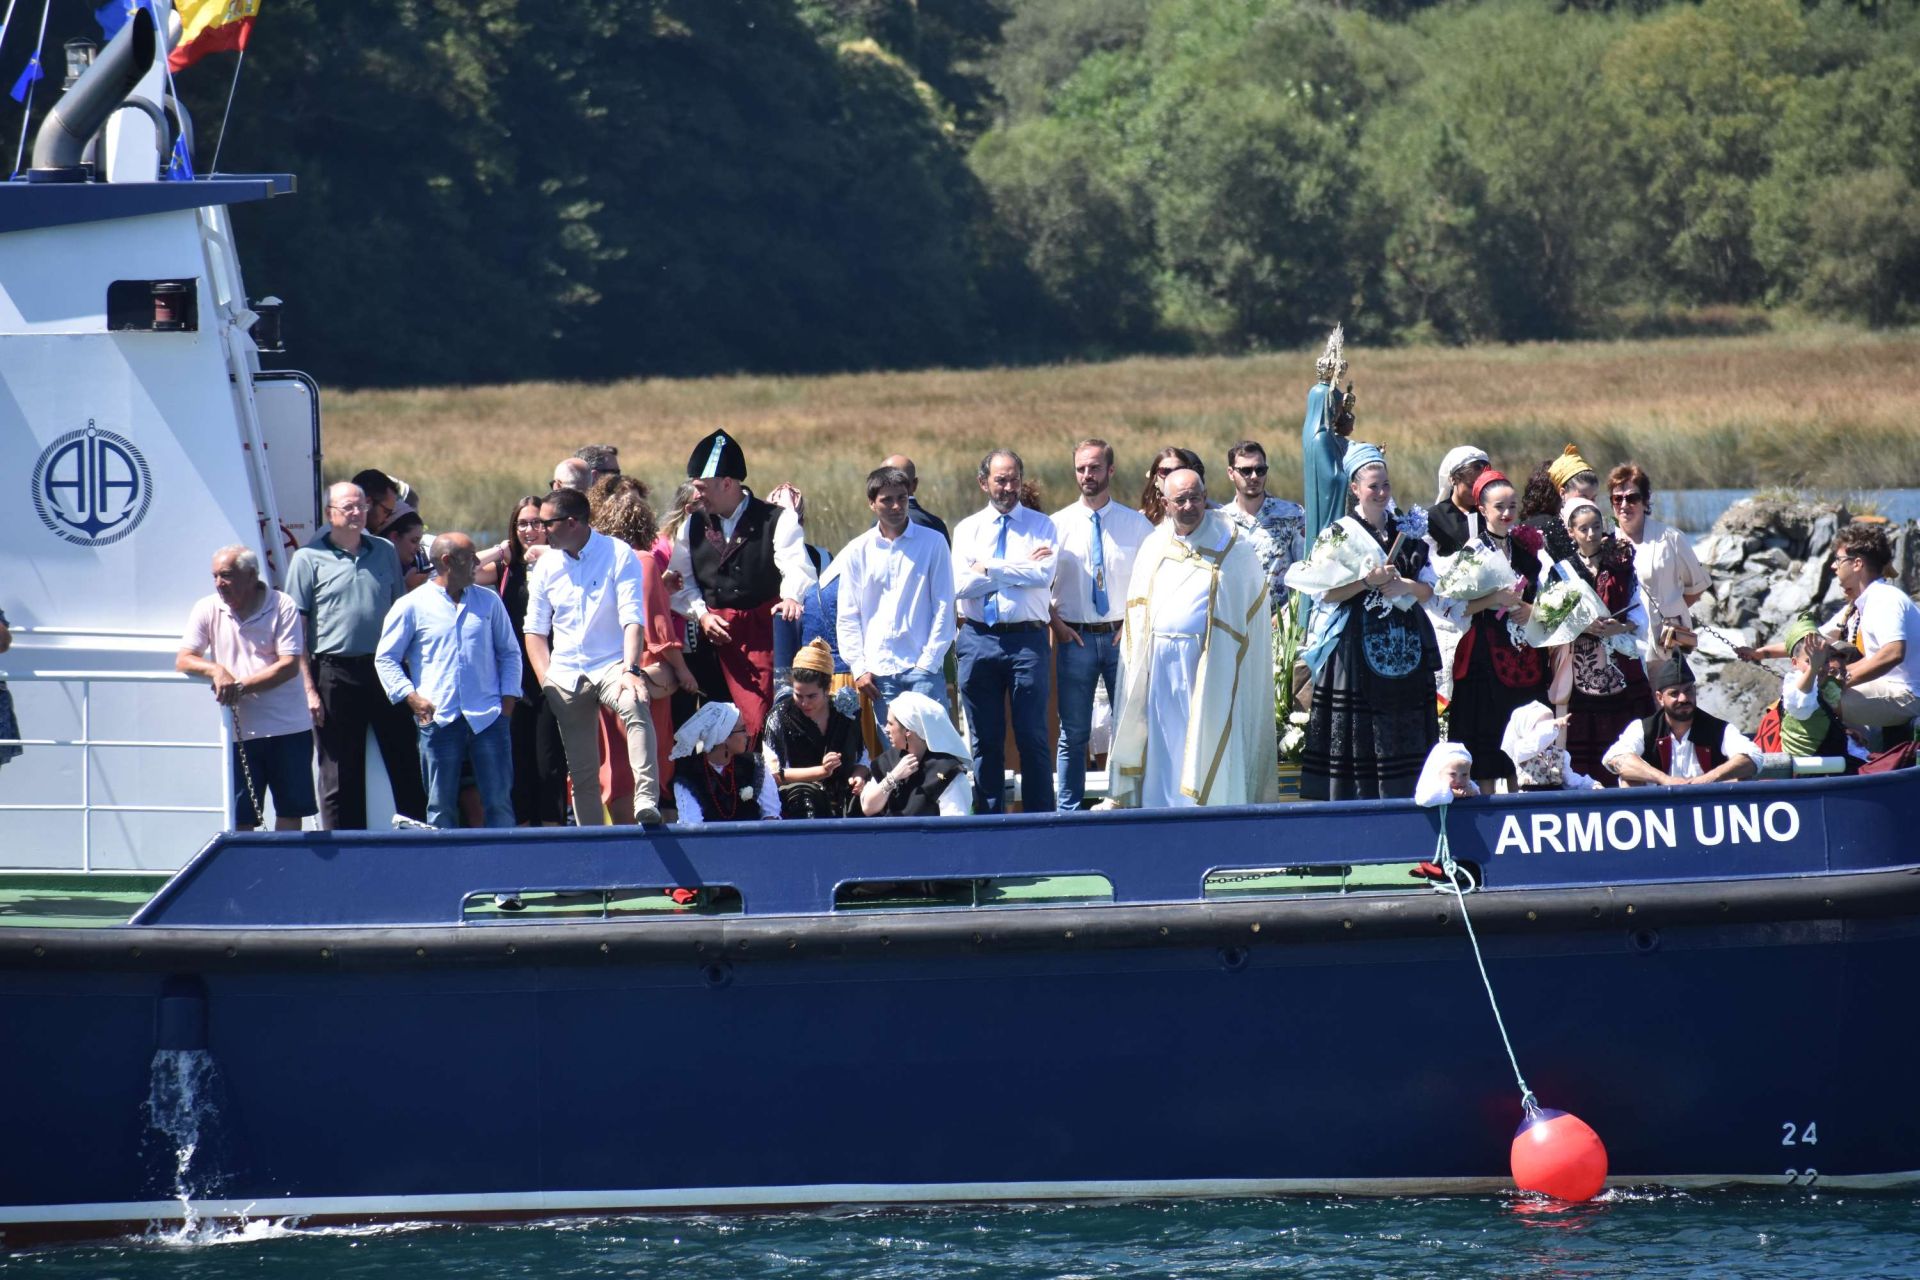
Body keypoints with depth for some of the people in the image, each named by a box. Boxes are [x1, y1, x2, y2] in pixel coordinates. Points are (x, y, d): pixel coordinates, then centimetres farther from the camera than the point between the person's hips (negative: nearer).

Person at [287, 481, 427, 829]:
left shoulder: (385, 552, 12)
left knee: (405, 762, 3)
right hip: (335, 673, -3)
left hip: (384, 670, 3)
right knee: (340, 774, 2)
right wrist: (309, 688, -8)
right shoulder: (309, 559, 0)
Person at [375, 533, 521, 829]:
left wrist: (508, 699, 6)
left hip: (488, 717, 2)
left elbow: (509, 652, 19)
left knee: (499, 803, -2)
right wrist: (411, 697, -6)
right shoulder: (412, 606, 4)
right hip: (438, 720, -2)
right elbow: (386, 659, 6)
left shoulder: (488, 601, 13)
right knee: (441, 806, 1)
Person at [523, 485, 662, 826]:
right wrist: (546, 681, 0)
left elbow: (633, 619, -14)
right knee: (582, 771, 4)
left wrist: (629, 670, -28)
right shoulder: (547, 566, 8)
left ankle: (646, 801, -47)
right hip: (566, 676, 5)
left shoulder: (618, 555, -6)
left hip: (612, 665, -5)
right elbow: (535, 630, 13)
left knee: (635, 706, -36)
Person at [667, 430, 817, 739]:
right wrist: (700, 614, -1)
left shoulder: (775, 520, -2)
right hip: (716, 631, 4)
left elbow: (796, 566, -13)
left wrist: (791, 597, -33)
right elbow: (681, 577, 14)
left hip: (764, 629, -4)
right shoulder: (694, 525, 13)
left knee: (760, 717, -14)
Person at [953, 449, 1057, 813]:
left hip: (1027, 639, -2)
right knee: (985, 742, 6)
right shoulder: (967, 530, 10)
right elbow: (960, 585, -4)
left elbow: (1044, 574, -12)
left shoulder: (1041, 526, 6)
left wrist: (989, 569, -8)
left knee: (1033, 738, -3)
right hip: (978, 642, 2)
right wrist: (1020, 570, -6)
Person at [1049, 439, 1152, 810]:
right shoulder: (1058, 524, 4)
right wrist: (1057, 625, -3)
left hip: (1122, 636, 0)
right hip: (1075, 637, 0)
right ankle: (1068, 809, 10)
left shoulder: (1136, 525, 4)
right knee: (1074, 733, 4)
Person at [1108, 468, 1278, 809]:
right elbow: (1137, 613, 17)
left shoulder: (1230, 545, 0)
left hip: (1208, 666, -4)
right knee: (1162, 743, 5)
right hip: (1159, 665, 4)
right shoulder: (1154, 547, 13)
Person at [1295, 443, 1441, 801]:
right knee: (1357, 737, -5)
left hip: (1405, 648, 4)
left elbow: (1428, 590, 11)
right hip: (1356, 647, -4)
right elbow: (1324, 593, -7)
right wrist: (1367, 581, -17)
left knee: (1404, 736, 2)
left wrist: (1405, 587, -9)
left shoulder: (1406, 533, 13)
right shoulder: (1339, 534, 1)